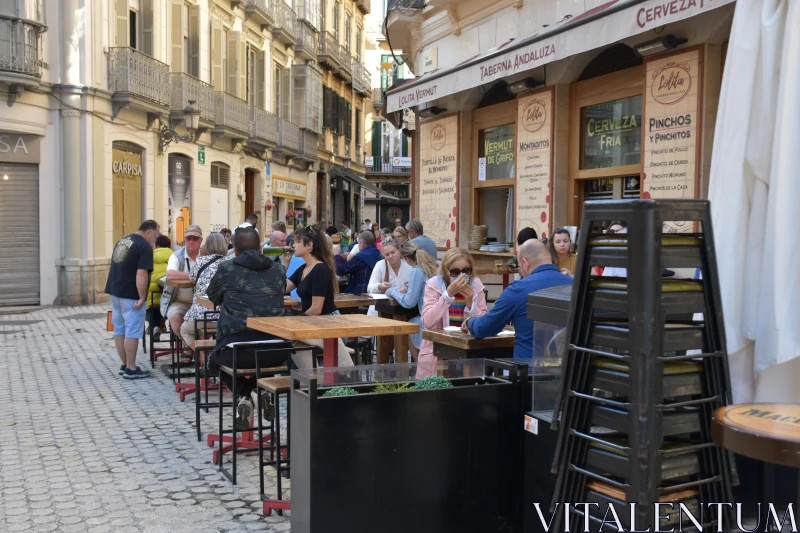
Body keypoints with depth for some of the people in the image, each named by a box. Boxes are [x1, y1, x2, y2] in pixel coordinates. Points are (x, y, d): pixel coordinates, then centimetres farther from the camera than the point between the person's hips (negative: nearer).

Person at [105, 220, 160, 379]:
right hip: (130, 295, -9)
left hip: (114, 290, 9)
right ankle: (131, 369, 0)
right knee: (132, 331, -3)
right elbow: (141, 274, -22)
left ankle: (124, 365, 21)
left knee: (119, 329, 13)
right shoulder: (145, 247, -14)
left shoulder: (122, 240, 15)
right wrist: (142, 297, -20)